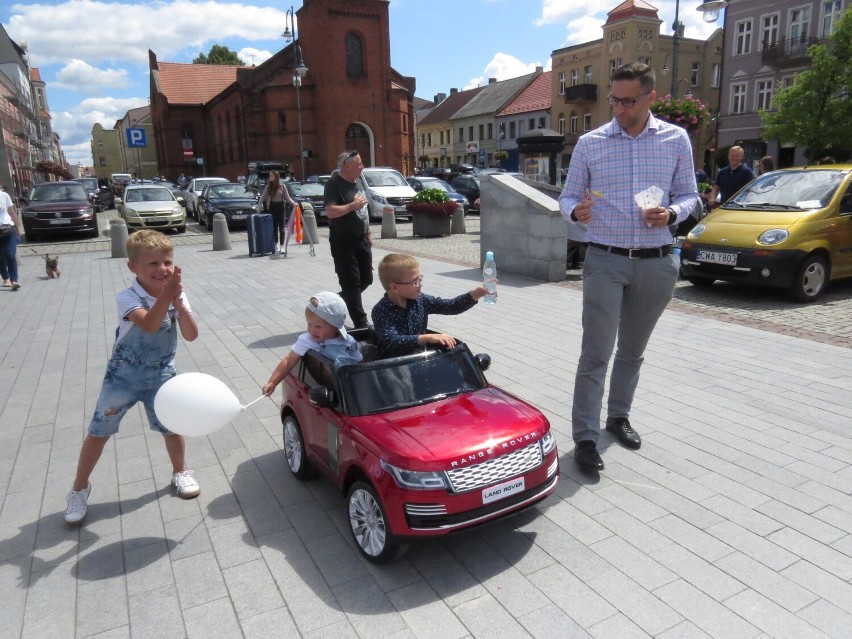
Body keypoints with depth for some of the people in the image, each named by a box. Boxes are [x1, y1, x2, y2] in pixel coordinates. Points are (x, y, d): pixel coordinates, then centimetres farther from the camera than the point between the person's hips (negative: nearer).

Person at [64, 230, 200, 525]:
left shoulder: (177, 295, -8)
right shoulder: (128, 298, -21)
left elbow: (191, 335, -17)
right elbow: (149, 324, -41)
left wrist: (179, 303, -31)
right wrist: (167, 291, -51)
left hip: (161, 375, 3)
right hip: (123, 376, -2)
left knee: (172, 426, 8)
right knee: (99, 432, 6)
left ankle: (180, 472, 34)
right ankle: (79, 489, 27)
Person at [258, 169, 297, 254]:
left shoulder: (282, 186, 0)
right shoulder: (268, 186, 5)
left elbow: (287, 197, 1)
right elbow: (263, 197, 2)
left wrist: (293, 203, -15)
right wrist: (259, 205, -11)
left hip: (280, 207, -2)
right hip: (272, 208, 2)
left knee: (282, 228, -1)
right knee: (274, 227, 4)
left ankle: (282, 246, 3)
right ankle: (276, 244, 16)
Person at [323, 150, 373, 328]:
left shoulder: (355, 182, 13)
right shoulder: (334, 184, -13)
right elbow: (330, 212, -24)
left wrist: (367, 235, 18)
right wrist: (353, 205, -19)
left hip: (361, 239, 8)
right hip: (343, 241, -8)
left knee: (366, 278, 14)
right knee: (351, 282, -2)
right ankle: (361, 323, 4)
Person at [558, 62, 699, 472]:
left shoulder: (676, 139, 5)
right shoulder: (589, 143, 1)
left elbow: (688, 194, 10)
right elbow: (568, 196, 5)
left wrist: (672, 213, -12)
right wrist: (576, 211, -19)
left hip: (656, 263, 3)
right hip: (605, 260, -2)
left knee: (633, 350, 15)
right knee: (596, 352, -5)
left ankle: (618, 416, 33)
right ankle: (585, 436, 3)